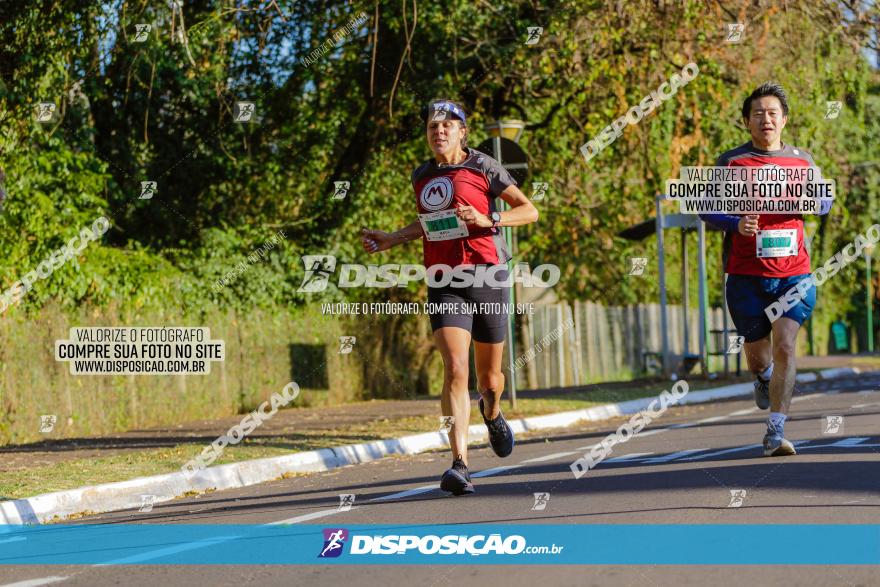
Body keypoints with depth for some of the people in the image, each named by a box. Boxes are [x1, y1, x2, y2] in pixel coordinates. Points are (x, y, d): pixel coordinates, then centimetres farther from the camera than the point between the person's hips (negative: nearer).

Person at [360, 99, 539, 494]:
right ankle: (459, 465, -25)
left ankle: (492, 413, 50)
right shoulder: (422, 177, 12)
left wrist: (488, 219, -15)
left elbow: (529, 211, 1)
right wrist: (391, 240, 18)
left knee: (489, 377, 10)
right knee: (455, 368, -19)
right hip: (444, 285, 2)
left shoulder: (482, 168, -1)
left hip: (487, 278, -2)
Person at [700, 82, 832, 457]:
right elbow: (706, 208, 1)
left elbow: (825, 202, 18)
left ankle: (776, 432, -14)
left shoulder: (802, 160, 9)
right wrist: (737, 224, -19)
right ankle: (763, 378, 50)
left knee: (785, 348, -14)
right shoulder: (731, 162, 2)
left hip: (793, 274, 1)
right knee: (757, 350, 12)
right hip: (746, 274, 0)